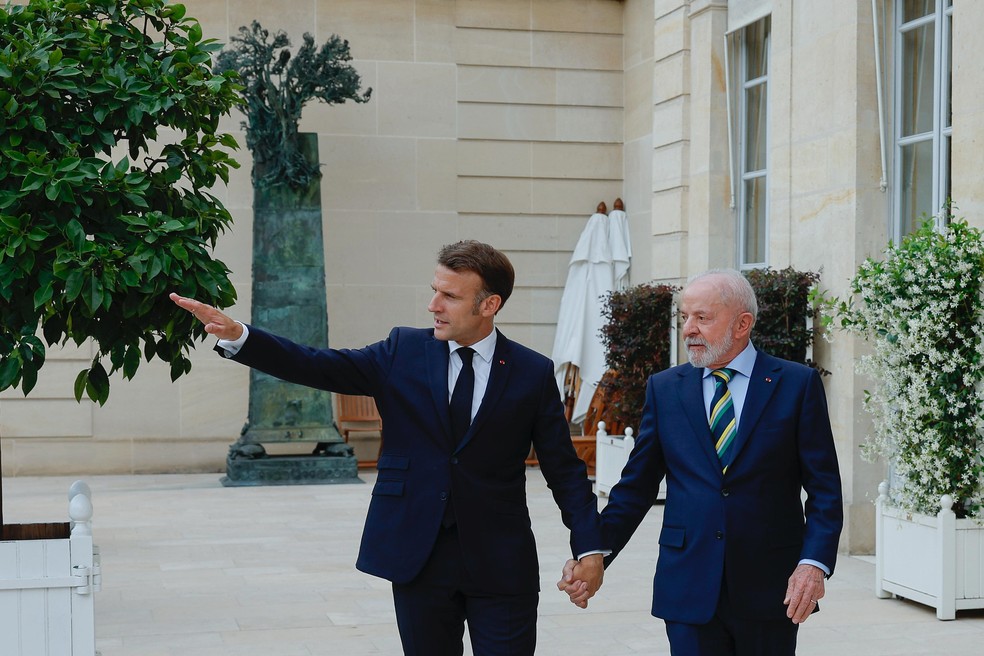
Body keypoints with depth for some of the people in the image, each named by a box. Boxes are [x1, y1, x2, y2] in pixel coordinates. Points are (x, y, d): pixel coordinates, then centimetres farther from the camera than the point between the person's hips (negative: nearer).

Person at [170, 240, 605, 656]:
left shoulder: (534, 373, -1)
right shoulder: (404, 352, 3)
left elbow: (564, 469, 1)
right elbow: (319, 366, -6)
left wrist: (588, 548, -8)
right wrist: (237, 336, -18)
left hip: (501, 564, -2)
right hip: (417, 557, 2)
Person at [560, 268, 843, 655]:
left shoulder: (797, 384, 0)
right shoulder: (664, 388, 7)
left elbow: (824, 488, -2)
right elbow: (635, 488, 7)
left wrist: (815, 563, -16)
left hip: (769, 591, -1)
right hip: (688, 589, 2)